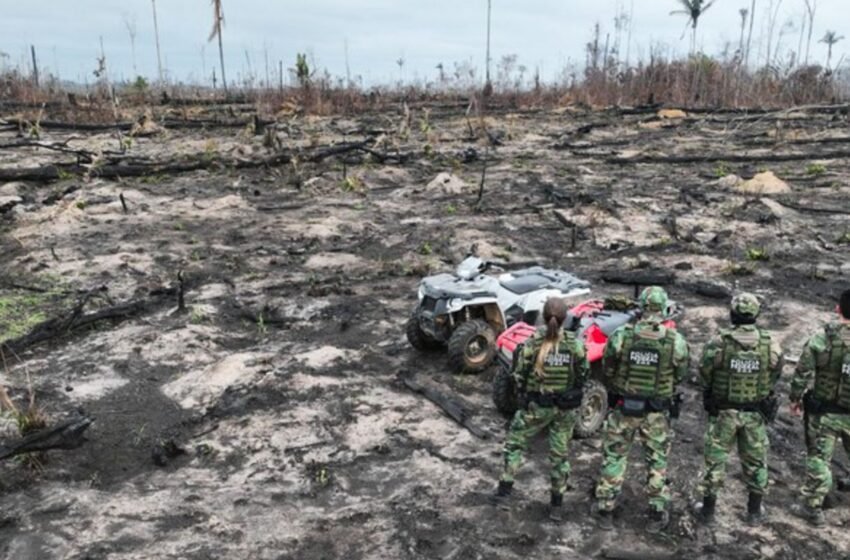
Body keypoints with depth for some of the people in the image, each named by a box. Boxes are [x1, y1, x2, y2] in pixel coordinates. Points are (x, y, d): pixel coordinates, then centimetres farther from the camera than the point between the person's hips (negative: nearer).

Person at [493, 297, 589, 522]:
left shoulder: (533, 342, -19)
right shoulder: (575, 343, -15)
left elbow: (519, 374, -10)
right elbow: (582, 374, -4)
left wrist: (524, 395, 8)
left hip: (537, 406, -2)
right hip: (567, 408, 2)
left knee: (514, 442, 20)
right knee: (560, 454, 17)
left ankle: (504, 491, 19)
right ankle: (557, 505, 27)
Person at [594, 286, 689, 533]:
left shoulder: (621, 335, -14)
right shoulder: (675, 340, -14)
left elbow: (608, 370, -4)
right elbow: (681, 374, -1)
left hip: (624, 407, 0)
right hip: (657, 411, 0)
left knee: (613, 457, 14)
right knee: (657, 461, 17)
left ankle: (605, 511, 21)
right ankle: (658, 515, 25)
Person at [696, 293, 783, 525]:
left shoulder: (718, 344, -19)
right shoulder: (770, 346, -13)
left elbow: (703, 376, -9)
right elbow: (775, 378, 1)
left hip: (723, 411, -1)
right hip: (756, 412, 2)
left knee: (715, 458, 12)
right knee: (755, 460, 18)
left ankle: (708, 508, 21)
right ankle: (754, 511, 30)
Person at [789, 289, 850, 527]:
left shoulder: (821, 339, -15)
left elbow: (802, 372, -9)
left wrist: (795, 398, 6)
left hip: (824, 411, -1)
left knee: (819, 458, 11)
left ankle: (813, 506, 19)